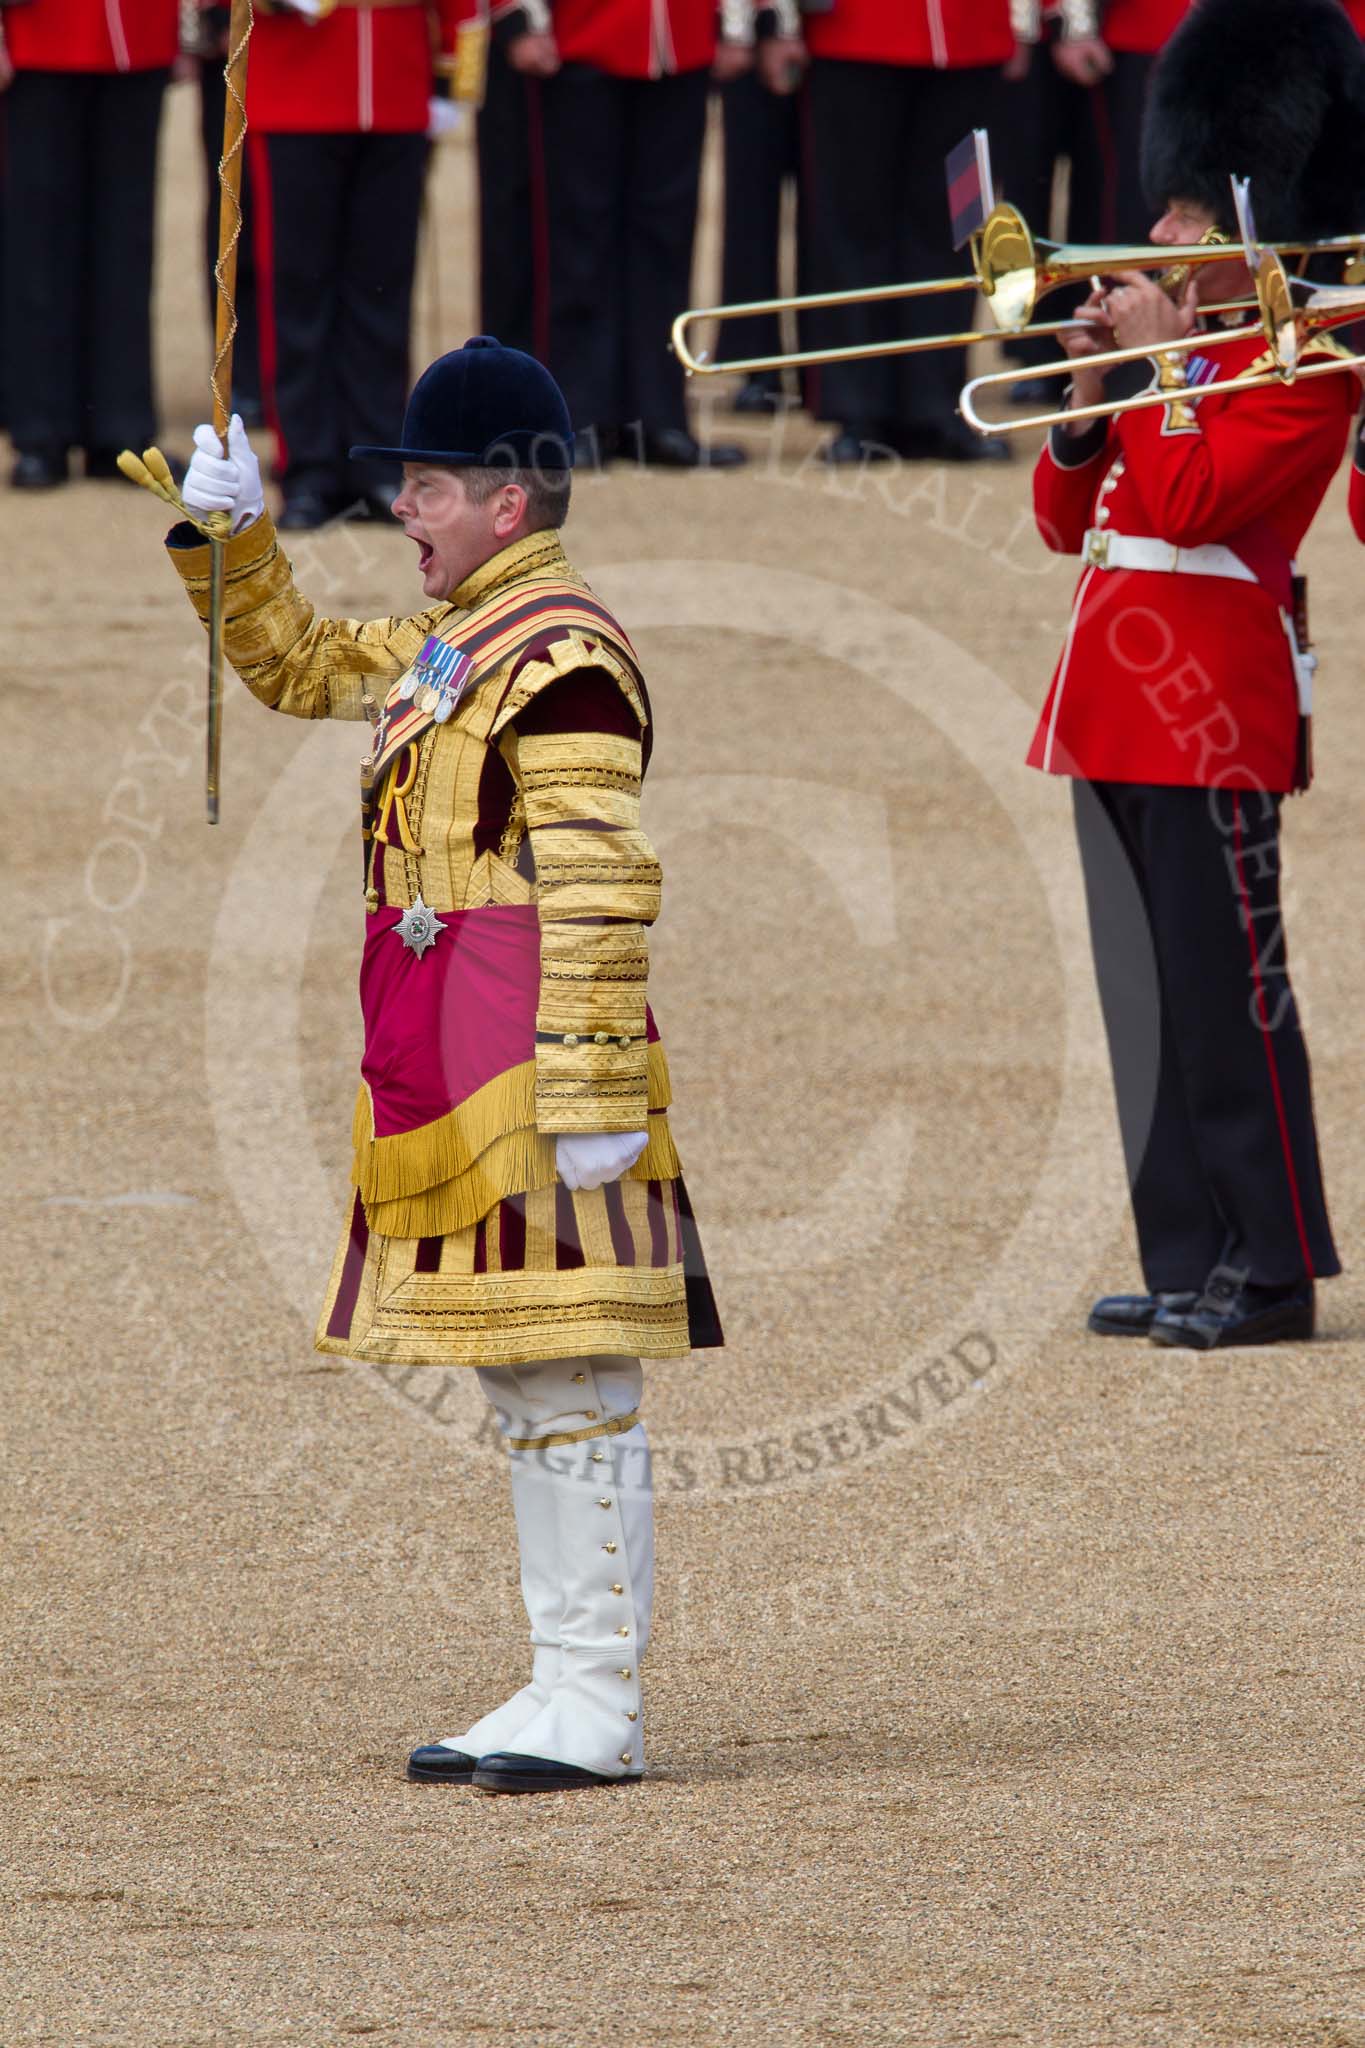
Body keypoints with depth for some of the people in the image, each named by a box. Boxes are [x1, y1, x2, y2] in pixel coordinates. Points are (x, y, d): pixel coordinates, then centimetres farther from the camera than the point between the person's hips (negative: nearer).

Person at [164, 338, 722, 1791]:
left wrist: (586, 1097, -23)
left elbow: (599, 891, -20)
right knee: (522, 1386, 12)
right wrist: (231, 538, 17)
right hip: (441, 1079, 10)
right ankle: (566, 1687, 18)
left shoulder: (561, 658, -15)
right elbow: (297, 666, 33)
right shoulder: (449, 642, 14)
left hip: (527, 1075, -10)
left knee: (571, 1381, -6)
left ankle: (596, 1701, -4)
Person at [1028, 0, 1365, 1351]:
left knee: (1228, 996, -7)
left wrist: (1162, 358, -12)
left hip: (1212, 718, -9)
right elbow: (1068, 517, 18)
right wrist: (1091, 387, 3)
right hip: (1118, 711, 9)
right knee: (1148, 999, 9)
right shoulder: (1186, 343, 17)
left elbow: (1191, 502, -21)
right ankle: (1185, 1261, 13)